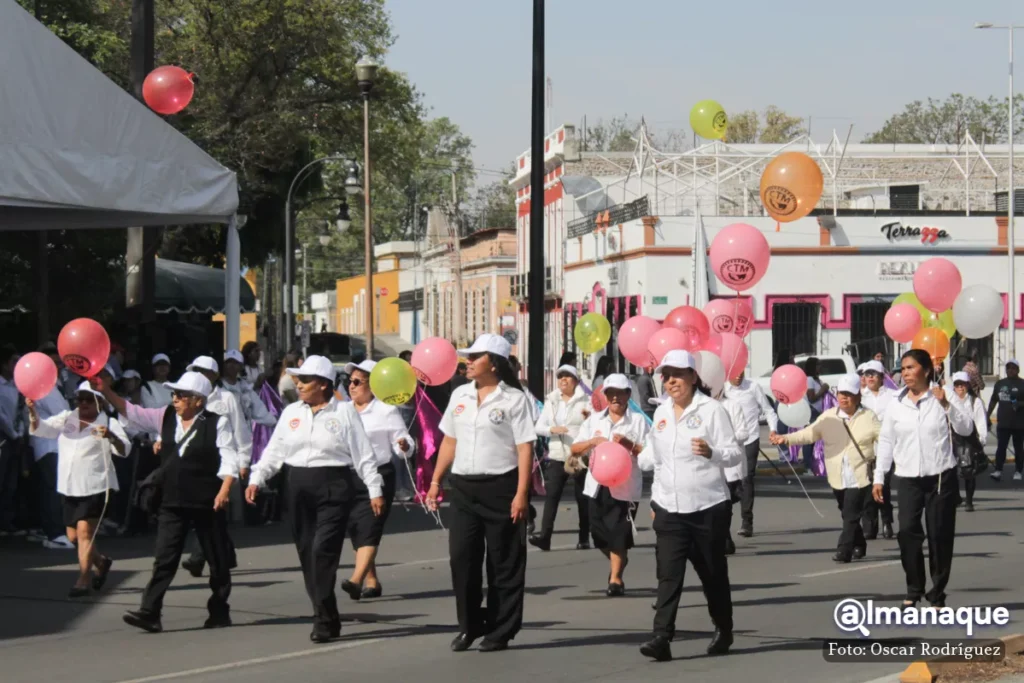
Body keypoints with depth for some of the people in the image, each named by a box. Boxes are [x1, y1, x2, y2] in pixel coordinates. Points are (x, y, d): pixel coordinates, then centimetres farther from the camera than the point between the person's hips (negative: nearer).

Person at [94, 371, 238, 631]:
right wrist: (106, 392, -6)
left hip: (207, 503, -4)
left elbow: (228, 459, -8)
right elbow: (132, 412, 5)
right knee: (164, 559, -4)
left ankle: (219, 613, 18)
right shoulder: (165, 418, 8)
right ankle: (150, 612, -10)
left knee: (217, 560, 6)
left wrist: (224, 489, -20)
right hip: (172, 503, 4)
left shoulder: (217, 423, -5)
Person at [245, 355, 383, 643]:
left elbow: (363, 454, -1)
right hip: (299, 487, 5)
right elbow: (274, 451, 13)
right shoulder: (291, 413, 12)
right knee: (306, 552, 5)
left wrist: (375, 489, -4)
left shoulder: (344, 412, 0)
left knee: (323, 549, -15)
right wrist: (256, 479, 2)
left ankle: (323, 619, -10)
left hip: (334, 488, -5)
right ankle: (326, 617, 15)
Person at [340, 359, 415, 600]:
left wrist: (404, 445, -28)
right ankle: (371, 581, 17)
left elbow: (402, 442, -8)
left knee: (369, 529, -15)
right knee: (356, 531, 7)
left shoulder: (386, 411, -4)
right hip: (348, 478, 6)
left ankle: (356, 580, -26)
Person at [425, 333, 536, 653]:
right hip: (464, 487, 5)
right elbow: (450, 441, 17)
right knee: (461, 557, 3)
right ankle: (469, 625, 16)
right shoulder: (460, 396, 11)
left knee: (503, 563, 2)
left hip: (500, 487, -5)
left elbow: (525, 448, -10)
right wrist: (435, 481, 11)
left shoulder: (514, 399, -6)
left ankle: (500, 631, 11)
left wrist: (521, 493, -16)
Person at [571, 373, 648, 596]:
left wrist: (629, 444, -20)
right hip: (598, 485, 4)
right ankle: (619, 562, 38)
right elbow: (575, 449, 7)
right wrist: (593, 441, -10)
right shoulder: (594, 420, 10)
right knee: (599, 534, 12)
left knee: (619, 535, -5)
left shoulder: (638, 420, -1)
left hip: (625, 486, -4)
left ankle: (615, 578, 5)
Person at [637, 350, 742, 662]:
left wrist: (711, 452, -29)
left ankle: (723, 631, 27)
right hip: (668, 508, 4)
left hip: (708, 507, -4)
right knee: (668, 573, -8)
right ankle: (662, 637, -14)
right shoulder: (661, 413, 11)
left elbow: (735, 453, -12)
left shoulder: (711, 410, -6)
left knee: (713, 573, 9)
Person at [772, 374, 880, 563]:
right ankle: (859, 546, 30)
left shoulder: (868, 417, 0)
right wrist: (786, 439, -8)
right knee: (847, 514, 14)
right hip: (837, 477, 4)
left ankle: (844, 551, -11)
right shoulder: (828, 417, 7)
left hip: (859, 476, -4)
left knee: (851, 515, -10)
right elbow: (809, 433, 4)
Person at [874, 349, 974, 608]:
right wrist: (879, 477, 5)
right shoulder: (895, 406, 6)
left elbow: (966, 430, -6)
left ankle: (937, 595, 8)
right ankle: (914, 590, 3)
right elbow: (886, 442, 9)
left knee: (939, 535, 0)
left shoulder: (941, 399, 0)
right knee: (907, 532, -9)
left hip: (941, 477, -2)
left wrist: (947, 405, -17)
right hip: (908, 479, 2)